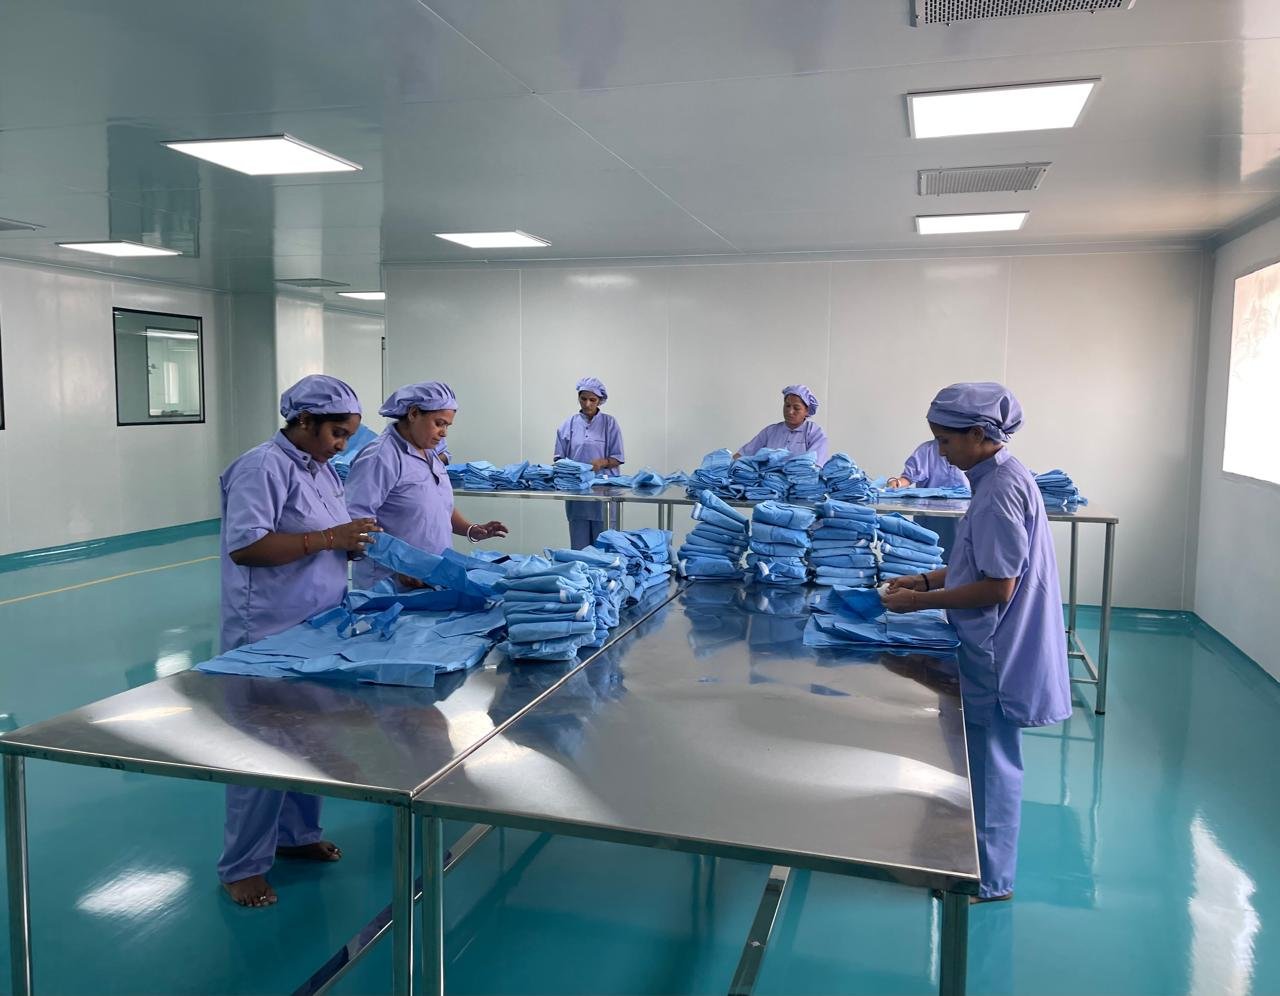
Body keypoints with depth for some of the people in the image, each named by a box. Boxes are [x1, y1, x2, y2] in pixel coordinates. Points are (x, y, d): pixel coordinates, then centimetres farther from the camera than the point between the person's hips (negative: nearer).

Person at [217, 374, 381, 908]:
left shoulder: (321, 470, 10)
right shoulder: (263, 467, -17)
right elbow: (243, 546, -25)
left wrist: (359, 543, -3)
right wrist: (329, 538, -26)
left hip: (316, 630, 9)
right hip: (268, 638, -8)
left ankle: (297, 834, 36)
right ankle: (242, 866, 17)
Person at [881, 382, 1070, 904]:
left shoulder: (1001, 489, -23)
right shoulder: (998, 478, 8)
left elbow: (998, 587, -24)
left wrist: (921, 601, -17)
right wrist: (926, 579, 8)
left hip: (997, 652, -10)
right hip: (992, 647, 10)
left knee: (991, 761, 5)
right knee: (988, 757, 20)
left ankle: (988, 880, 21)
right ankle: (981, 859, 35)